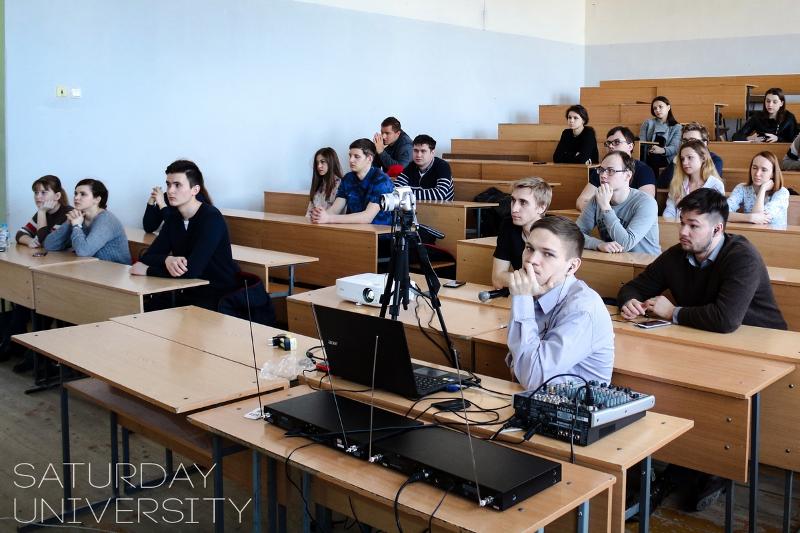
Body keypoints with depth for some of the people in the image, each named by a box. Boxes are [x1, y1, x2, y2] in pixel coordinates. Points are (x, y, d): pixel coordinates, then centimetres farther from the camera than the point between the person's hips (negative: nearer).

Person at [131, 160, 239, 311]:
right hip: (190, 295, 7)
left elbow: (191, 270, -26)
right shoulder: (174, 218, 6)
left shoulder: (211, 218, -18)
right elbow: (147, 257, 3)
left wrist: (147, 270, -14)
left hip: (220, 298, -7)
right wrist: (167, 259, -20)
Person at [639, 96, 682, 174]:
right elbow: (641, 142, 11)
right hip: (648, 163, 0)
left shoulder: (676, 127, 13)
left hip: (667, 163, 0)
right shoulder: (648, 123, 18)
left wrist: (662, 150, -26)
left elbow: (674, 147, -3)